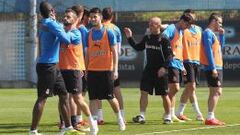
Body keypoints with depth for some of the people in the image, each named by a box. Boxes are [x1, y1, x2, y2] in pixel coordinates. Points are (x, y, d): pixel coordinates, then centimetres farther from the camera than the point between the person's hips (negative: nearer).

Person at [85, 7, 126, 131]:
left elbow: (114, 52, -5)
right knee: (93, 98, 0)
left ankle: (119, 118, 24)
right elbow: (88, 54, 13)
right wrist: (86, 70, 9)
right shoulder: (89, 34, 7)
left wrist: (115, 70, -11)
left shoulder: (108, 33, -4)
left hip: (106, 70, -3)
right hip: (92, 70, 3)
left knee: (110, 97, 3)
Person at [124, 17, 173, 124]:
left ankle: (167, 117, 17)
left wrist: (164, 67, -23)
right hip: (148, 70, 5)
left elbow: (169, 55, -13)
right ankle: (141, 116, -4)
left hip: (160, 71, -5)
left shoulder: (163, 39, -11)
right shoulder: (147, 38, 7)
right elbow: (138, 47, 18)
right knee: (144, 92, -5)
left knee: (164, 95, 4)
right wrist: (130, 38, 8)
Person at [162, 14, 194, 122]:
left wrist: (182, 65, 25)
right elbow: (164, 36, -28)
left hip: (178, 64, 9)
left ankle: (172, 114, 13)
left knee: (173, 90, 10)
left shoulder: (180, 32, 21)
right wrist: (170, 52, -27)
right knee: (175, 88, -12)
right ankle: (169, 113, -8)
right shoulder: (172, 28, -7)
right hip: (172, 63, -9)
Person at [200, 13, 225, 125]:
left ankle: (211, 117, 14)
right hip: (213, 68, -10)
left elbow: (220, 46, 26)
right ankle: (210, 118, -14)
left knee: (216, 92, 12)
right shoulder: (208, 33, -11)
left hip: (217, 67, 10)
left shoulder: (213, 34, 18)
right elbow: (208, 51, -18)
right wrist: (213, 68, -22)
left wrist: (221, 35, 13)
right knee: (215, 92, -12)